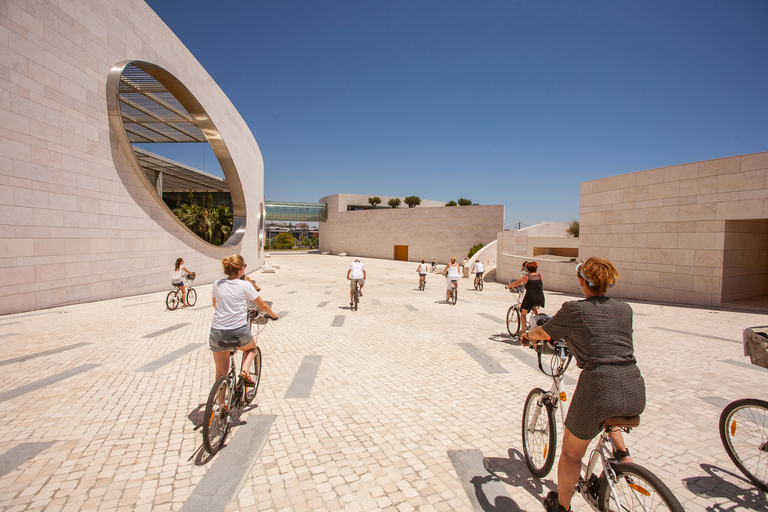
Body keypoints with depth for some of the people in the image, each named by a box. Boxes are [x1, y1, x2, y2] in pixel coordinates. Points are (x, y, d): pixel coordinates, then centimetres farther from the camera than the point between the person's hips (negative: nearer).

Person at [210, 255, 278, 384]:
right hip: (239, 331, -3)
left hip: (217, 332, 3)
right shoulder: (245, 285, -6)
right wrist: (274, 315, 22)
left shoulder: (217, 284, 5)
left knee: (221, 372, 17)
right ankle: (245, 371, 5)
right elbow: (262, 305, 4)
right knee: (251, 348, 29)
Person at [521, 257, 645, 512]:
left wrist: (527, 335, 33)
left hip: (598, 390, -5)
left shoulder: (573, 310, -4)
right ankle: (622, 452, 27)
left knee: (571, 452, 20)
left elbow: (543, 333, 11)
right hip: (636, 395, 5)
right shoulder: (625, 309, 10)